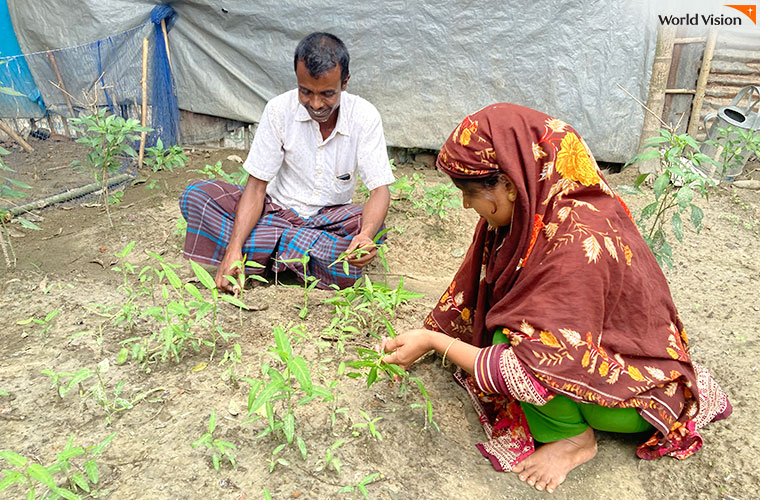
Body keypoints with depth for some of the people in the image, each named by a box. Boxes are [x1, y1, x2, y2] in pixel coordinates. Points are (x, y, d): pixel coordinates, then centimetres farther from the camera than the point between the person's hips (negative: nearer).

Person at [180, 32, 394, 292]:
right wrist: (234, 248, -27)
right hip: (277, 209, 1)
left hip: (332, 218, 0)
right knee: (195, 196, -19)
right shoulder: (279, 109, -13)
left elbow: (380, 189, -16)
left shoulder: (365, 117, -14)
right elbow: (256, 185, -13)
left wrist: (366, 235, -39)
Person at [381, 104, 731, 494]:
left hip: (641, 394, -8)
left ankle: (574, 438, -2)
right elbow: (472, 289, 2)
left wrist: (433, 341, -26)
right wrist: (426, 339, 2)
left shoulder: (578, 245, -36)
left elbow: (532, 374, -34)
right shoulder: (529, 209, -11)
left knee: (508, 338, -27)